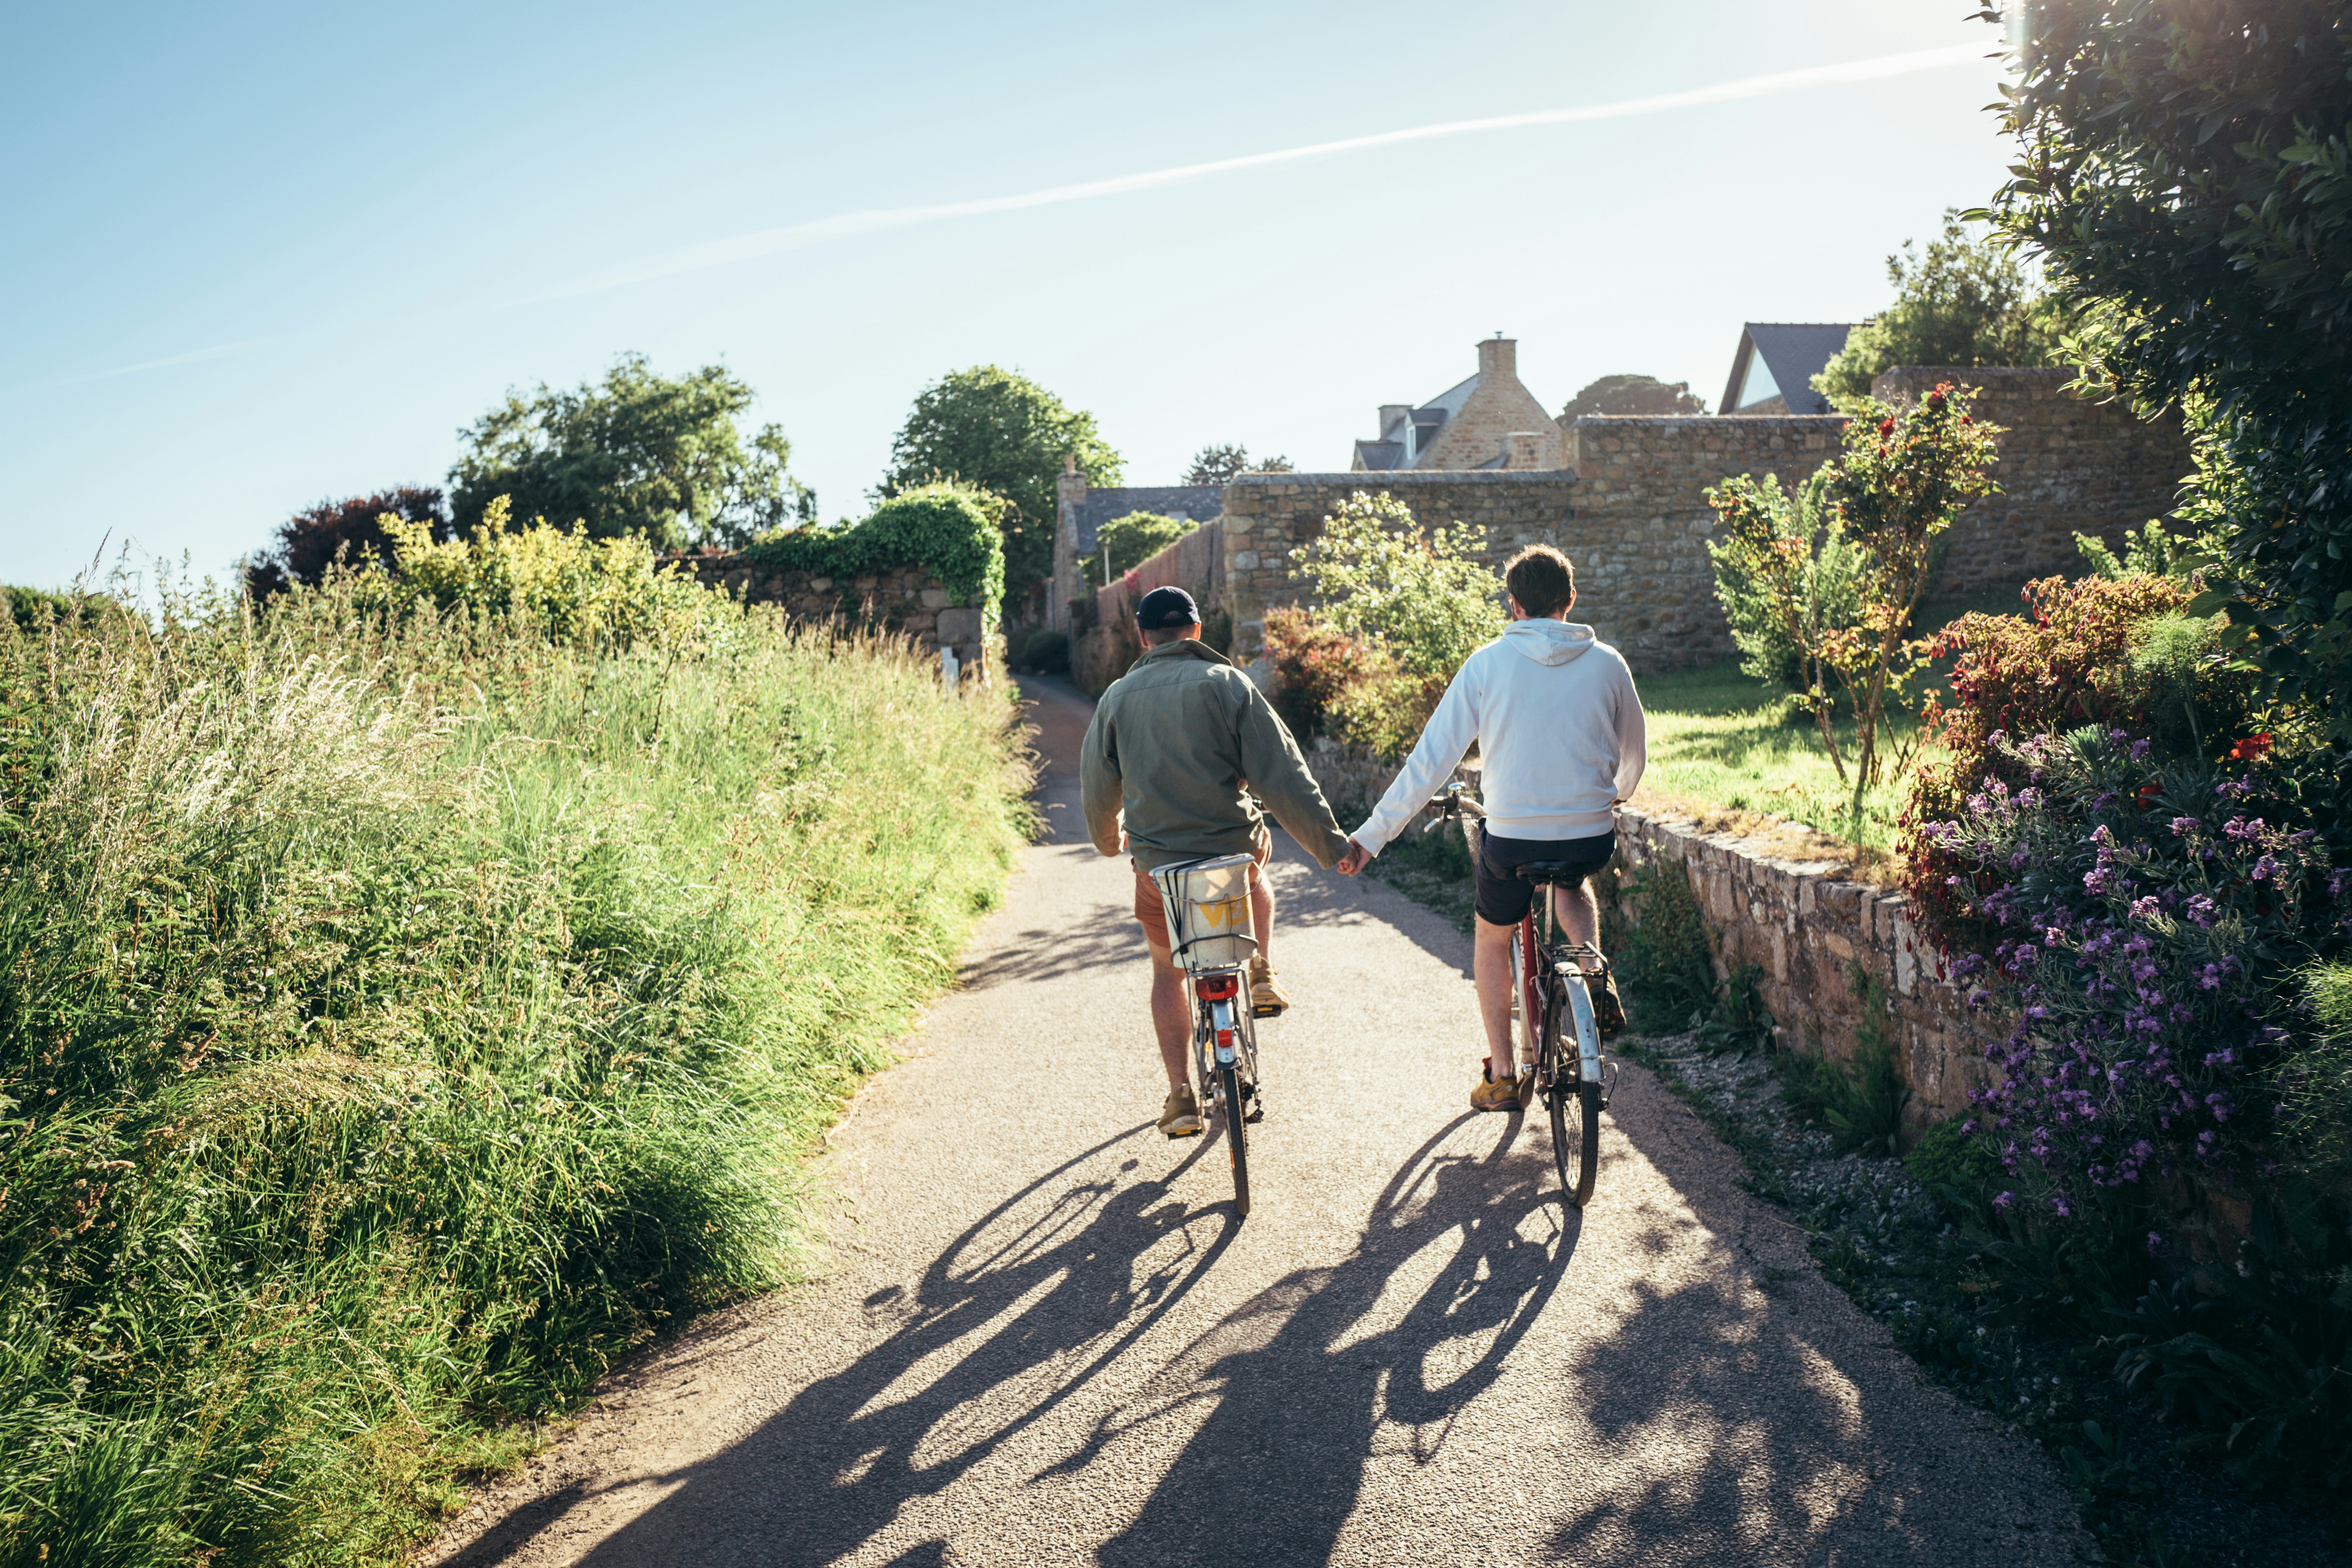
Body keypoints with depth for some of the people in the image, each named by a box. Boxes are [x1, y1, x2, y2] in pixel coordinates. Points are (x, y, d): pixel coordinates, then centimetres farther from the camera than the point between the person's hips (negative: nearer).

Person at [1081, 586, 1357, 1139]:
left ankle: (1182, 1094, 11)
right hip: (1233, 850, -1)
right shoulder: (1226, 683, -5)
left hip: (1157, 866, 1)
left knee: (1168, 972, 20)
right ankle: (1261, 973, 22)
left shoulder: (1118, 697, 2)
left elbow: (1097, 790, 12)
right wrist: (1331, 844, -5)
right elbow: (1282, 774, -10)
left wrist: (1109, 840, 32)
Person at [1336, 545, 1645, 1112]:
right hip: (1592, 836, 2)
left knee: (1492, 941, 25)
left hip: (1511, 837, -2)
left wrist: (1372, 835, -2)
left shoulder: (1488, 663, -4)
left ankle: (1502, 1077, 26)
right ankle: (1594, 965, 9)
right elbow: (1633, 756, 14)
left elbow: (1431, 758, -7)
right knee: (1572, 886, 38)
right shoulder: (1607, 663, 1)